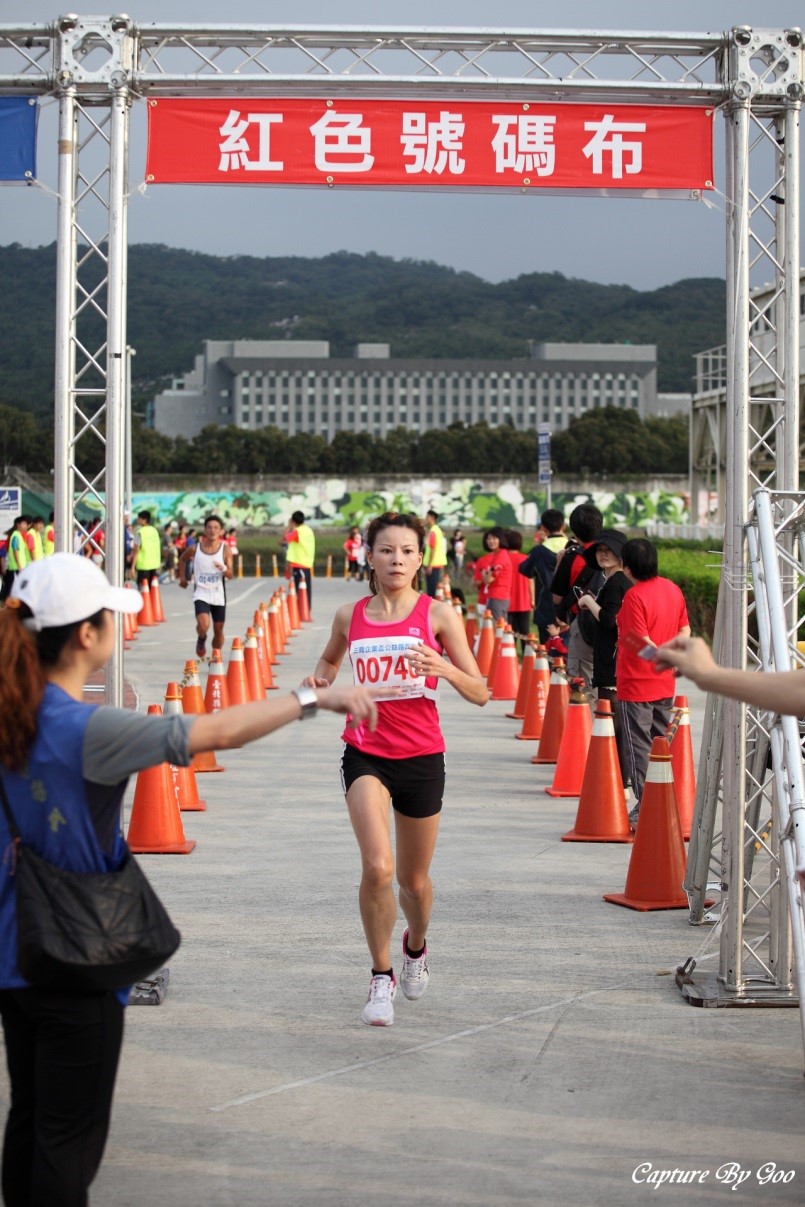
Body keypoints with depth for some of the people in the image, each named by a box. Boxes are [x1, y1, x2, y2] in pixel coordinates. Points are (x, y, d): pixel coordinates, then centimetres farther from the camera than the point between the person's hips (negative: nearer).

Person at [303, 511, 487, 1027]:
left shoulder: (438, 614, -4)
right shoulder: (350, 616, 3)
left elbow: (480, 693, -5)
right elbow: (330, 659, 25)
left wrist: (444, 668, -24)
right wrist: (320, 680, 2)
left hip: (421, 757, 0)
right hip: (365, 754, 0)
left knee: (414, 880, 13)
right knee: (377, 867, -20)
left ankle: (416, 947, 47)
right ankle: (382, 977, -1)